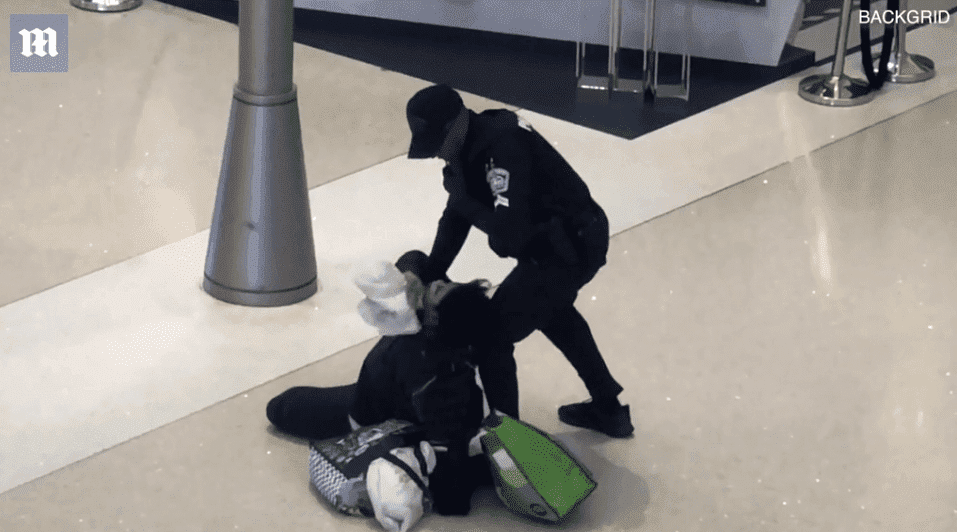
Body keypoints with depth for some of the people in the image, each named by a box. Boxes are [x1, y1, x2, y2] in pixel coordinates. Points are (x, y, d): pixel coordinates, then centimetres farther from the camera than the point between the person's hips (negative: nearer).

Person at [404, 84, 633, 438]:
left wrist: (462, 200, -22)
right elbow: (454, 222, 4)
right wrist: (427, 281, -2)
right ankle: (608, 409, 48)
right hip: (564, 241, 10)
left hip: (569, 251, -10)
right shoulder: (470, 145, 0)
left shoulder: (504, 149, -31)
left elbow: (510, 231, -36)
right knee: (552, 313, 34)